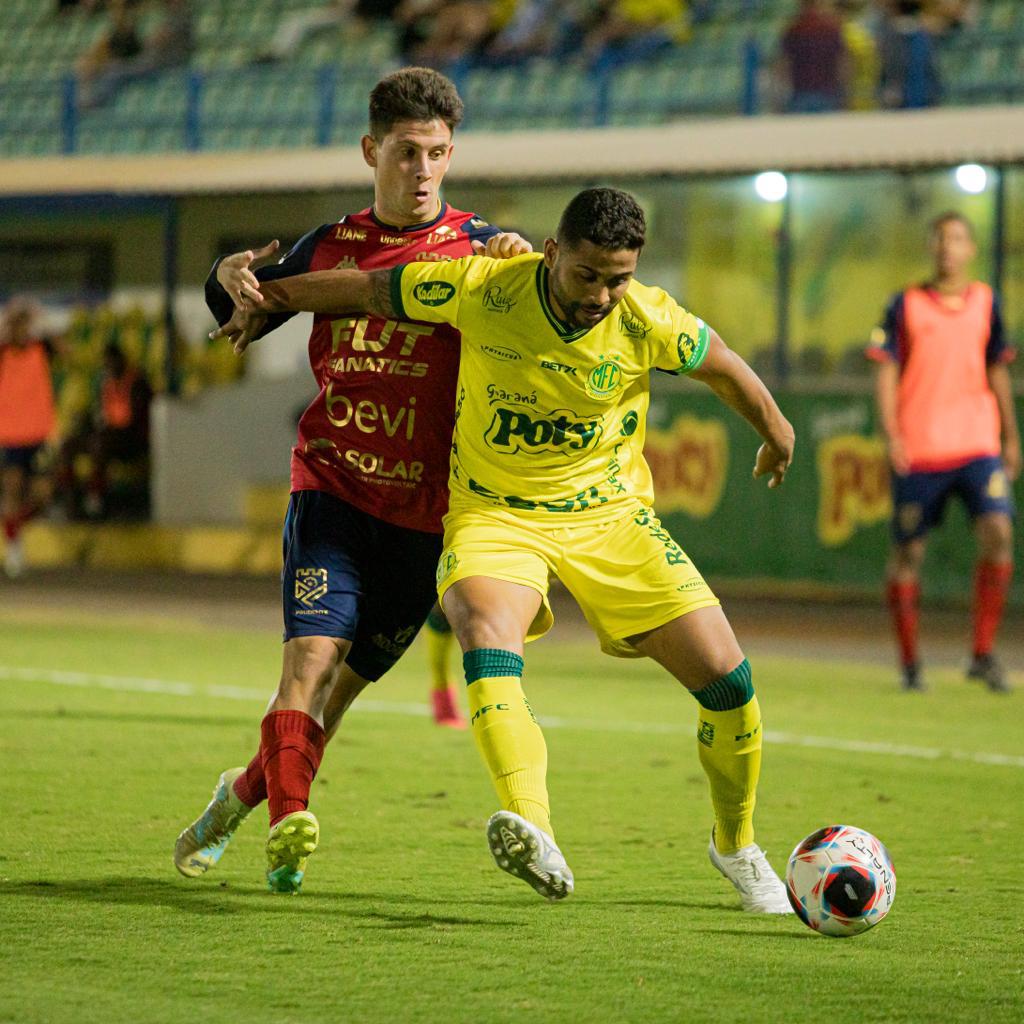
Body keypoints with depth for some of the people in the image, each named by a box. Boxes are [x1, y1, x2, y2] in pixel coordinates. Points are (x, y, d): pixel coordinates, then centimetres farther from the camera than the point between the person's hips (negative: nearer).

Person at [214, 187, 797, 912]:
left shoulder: (650, 323, -16)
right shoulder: (482, 289, -19)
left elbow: (726, 368, 5)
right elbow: (365, 288, -4)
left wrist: (777, 437, 23)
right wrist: (264, 301, 9)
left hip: (611, 513, 2)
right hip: (496, 513, -2)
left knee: (725, 676, -7)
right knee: (486, 632, -35)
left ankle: (736, 845, 20)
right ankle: (532, 834, -52)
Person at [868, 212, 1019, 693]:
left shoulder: (985, 302, 11)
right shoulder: (906, 304, 3)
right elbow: (886, 372, 0)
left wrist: (1011, 438, 19)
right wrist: (891, 435, -12)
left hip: (978, 445, 2)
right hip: (917, 449, -2)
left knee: (998, 532, -16)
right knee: (908, 550, 1)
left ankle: (983, 654, -7)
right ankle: (909, 662, 16)